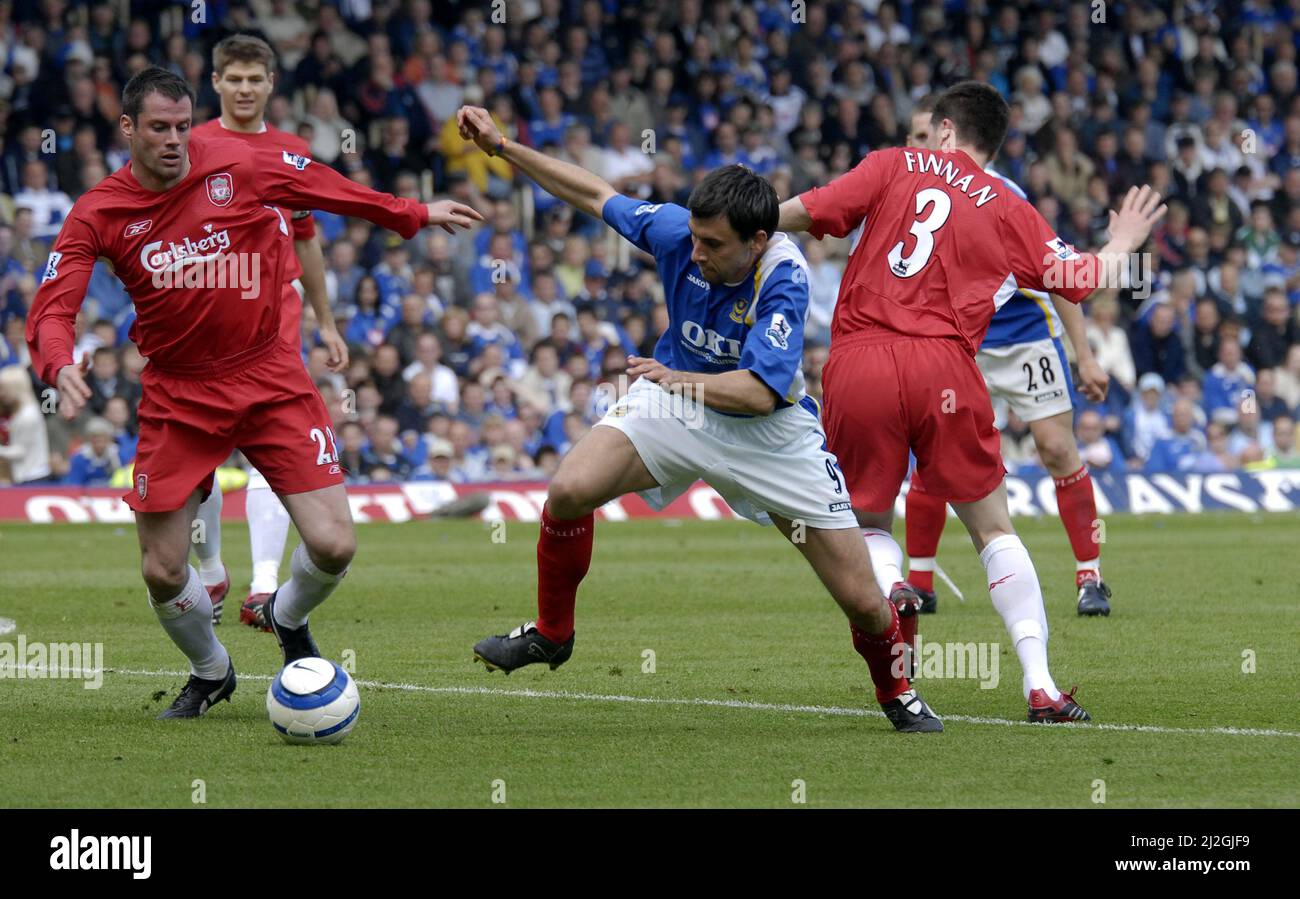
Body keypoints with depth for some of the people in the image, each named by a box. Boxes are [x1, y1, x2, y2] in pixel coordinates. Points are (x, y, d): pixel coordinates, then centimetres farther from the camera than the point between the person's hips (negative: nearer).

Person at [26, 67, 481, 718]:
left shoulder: (239, 167, -5)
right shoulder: (98, 214, -6)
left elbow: (327, 191, 10)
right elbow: (52, 309, -12)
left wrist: (415, 216, 19)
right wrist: (60, 366, -33)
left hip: (269, 380, 0)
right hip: (177, 395, 0)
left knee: (333, 546, -10)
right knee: (161, 573, -2)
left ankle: (289, 618, 26)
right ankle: (210, 672, 30)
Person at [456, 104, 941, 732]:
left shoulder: (783, 280, -29)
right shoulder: (676, 231, -17)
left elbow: (759, 392, -34)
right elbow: (596, 195, -1)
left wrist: (678, 378, -26)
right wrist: (501, 147, -3)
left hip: (768, 430, -3)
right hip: (676, 401, 3)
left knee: (862, 600, -3)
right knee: (570, 491, -23)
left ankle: (896, 690, 30)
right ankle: (550, 633, 1)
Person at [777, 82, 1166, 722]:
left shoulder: (894, 167, 12)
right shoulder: (1007, 210, 15)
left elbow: (805, 212, 1)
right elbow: (1082, 280, 17)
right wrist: (1121, 244, 38)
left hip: (856, 363, 0)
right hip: (942, 368, 0)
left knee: (869, 524, 19)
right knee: (993, 530, 11)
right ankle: (1040, 686, 1)